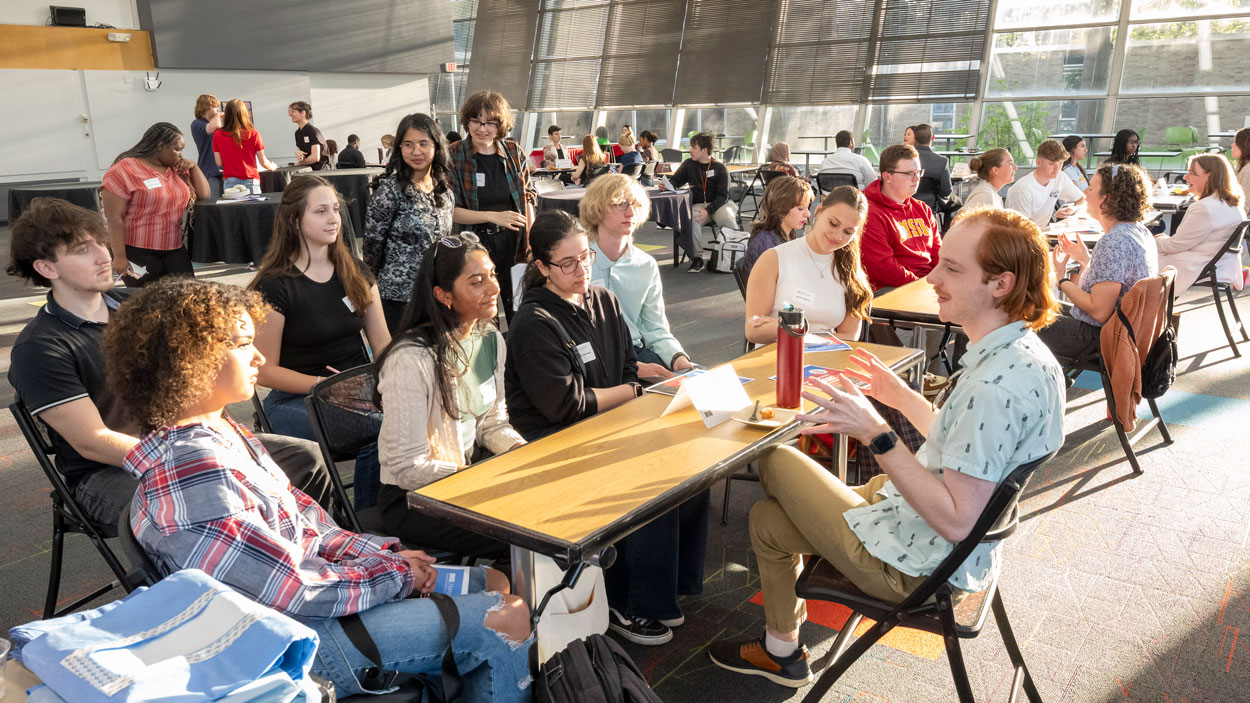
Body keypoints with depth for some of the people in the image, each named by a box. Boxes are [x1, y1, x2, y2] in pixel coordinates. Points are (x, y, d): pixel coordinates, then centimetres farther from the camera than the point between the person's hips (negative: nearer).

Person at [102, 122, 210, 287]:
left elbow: (204, 194, 17)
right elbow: (114, 218, -11)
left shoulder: (177, 169, 14)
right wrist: (120, 257, -16)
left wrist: (193, 167, 4)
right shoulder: (124, 170, -6)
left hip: (175, 250, 5)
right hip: (137, 253, -5)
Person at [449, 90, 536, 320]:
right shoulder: (454, 156, -5)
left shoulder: (513, 152, 3)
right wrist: (493, 216, -20)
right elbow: (450, 210, -9)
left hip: (514, 243, 3)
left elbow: (528, 197, 8)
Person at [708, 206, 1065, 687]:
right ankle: (780, 650, 39)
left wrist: (876, 435, -32)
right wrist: (903, 398, 9)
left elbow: (955, 521, -31)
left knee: (776, 460, 8)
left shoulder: (996, 385, -32)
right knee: (766, 518, 18)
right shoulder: (1029, 356, -1)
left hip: (913, 566, -9)